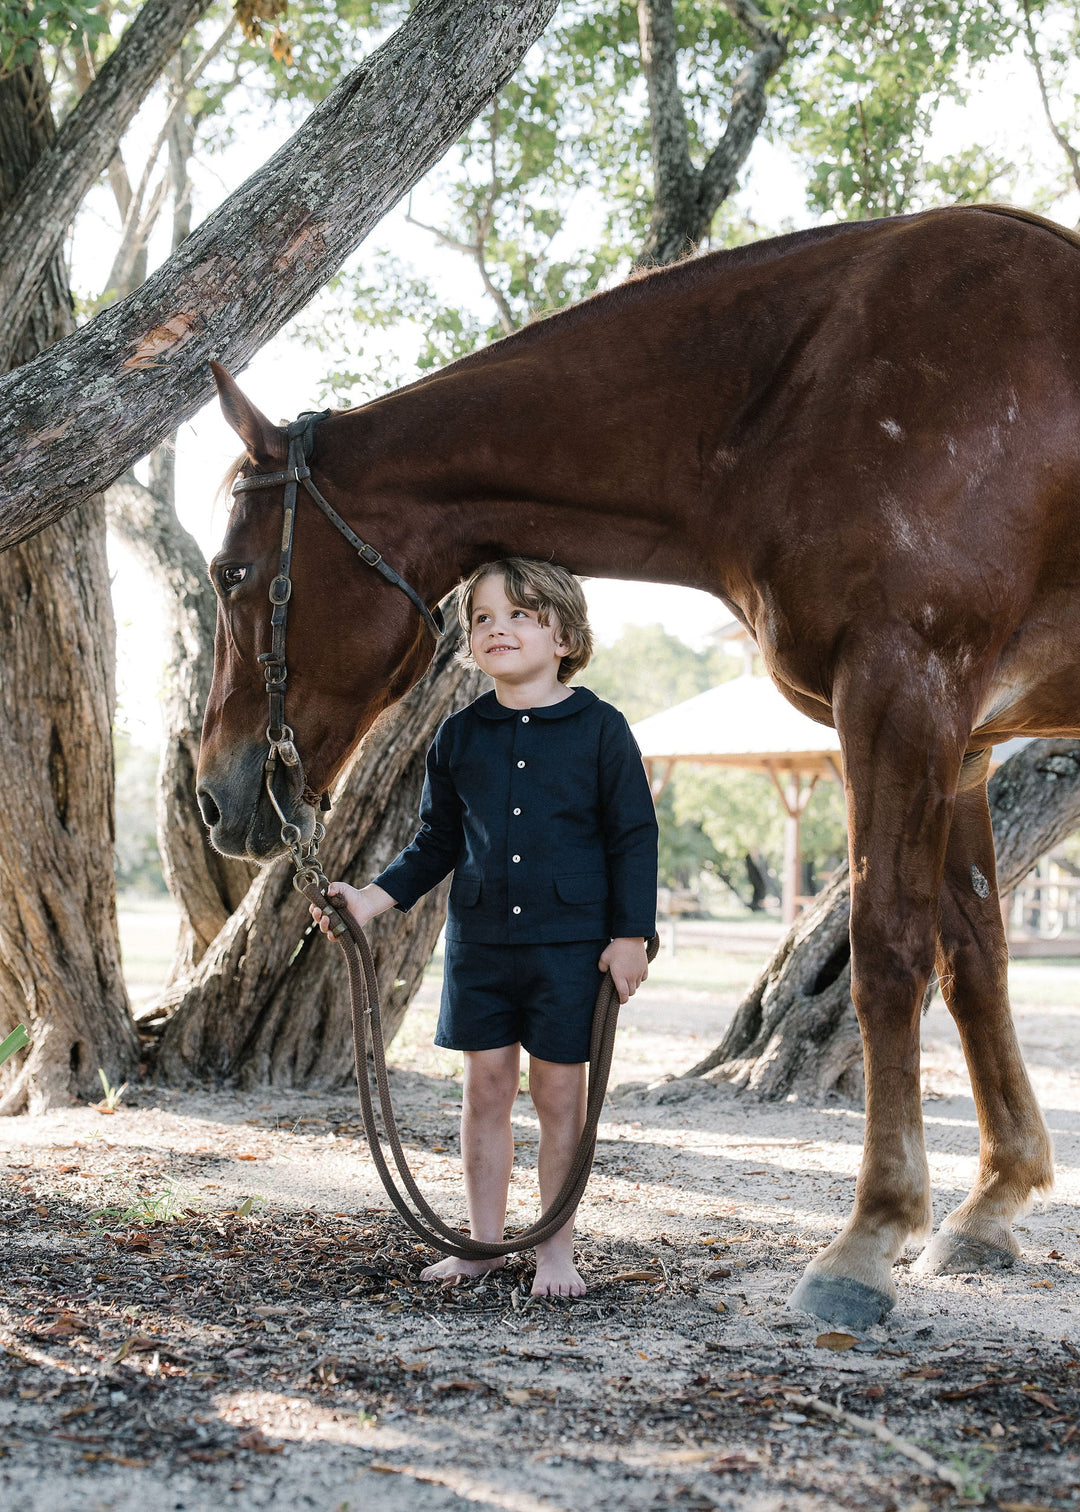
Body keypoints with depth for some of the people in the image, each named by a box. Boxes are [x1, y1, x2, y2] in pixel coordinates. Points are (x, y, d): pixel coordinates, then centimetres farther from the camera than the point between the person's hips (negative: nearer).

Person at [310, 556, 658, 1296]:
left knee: (559, 1090, 4)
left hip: (570, 943, -3)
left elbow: (635, 838, -2)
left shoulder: (600, 729, -5)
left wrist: (631, 936, -7)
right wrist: (373, 899, 2)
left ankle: (557, 1248, 16)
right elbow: (436, 844, 13)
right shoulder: (458, 737, 5)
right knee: (486, 1085, 9)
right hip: (479, 942, 3)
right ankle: (484, 1241, 21)